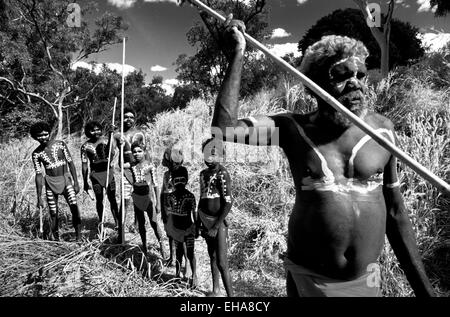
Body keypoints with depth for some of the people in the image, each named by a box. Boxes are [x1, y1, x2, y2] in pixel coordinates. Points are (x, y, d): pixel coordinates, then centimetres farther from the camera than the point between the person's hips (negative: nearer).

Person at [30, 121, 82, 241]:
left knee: (74, 208, -15)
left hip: (65, 179, -1)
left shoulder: (60, 144, -4)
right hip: (50, 182, 1)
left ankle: (79, 238, -4)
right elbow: (38, 175, 0)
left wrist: (76, 183, -4)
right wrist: (39, 197, -1)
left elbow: (71, 163, -1)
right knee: (53, 213, 2)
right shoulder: (36, 153, -1)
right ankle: (55, 238, 20)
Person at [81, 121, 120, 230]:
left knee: (112, 198, 3)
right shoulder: (85, 146, -3)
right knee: (99, 199, 8)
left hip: (108, 172, 1)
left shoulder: (106, 140, 1)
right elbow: (84, 165, -1)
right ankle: (101, 222, 24)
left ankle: (117, 222, 11)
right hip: (95, 174, -1)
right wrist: (85, 183, -1)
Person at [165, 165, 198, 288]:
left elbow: (194, 213, -3)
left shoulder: (190, 196, -10)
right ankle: (177, 275, 30)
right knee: (179, 253, 14)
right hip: (177, 229, 2)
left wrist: (197, 228, 1)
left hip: (189, 228, -2)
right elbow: (169, 214, 5)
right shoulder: (170, 197, -4)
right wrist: (169, 229, 9)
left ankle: (194, 276, 15)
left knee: (190, 253, 1)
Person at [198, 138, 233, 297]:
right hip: (206, 221, 7)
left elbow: (228, 204, -18)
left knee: (222, 263, -7)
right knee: (212, 256, 18)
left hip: (218, 222, -7)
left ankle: (230, 294, 4)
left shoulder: (222, 174, -14)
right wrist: (198, 222, 15)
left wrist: (216, 227, -18)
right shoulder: (203, 174, 8)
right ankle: (215, 290, 33)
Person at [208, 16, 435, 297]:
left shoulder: (382, 130, -4)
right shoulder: (293, 129, -9)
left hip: (366, 281, 2)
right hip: (306, 280, -2)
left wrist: (423, 286, 6)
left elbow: (395, 212, 2)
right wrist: (237, 53, -19)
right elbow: (224, 129, -22)